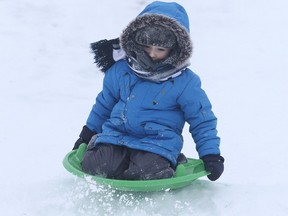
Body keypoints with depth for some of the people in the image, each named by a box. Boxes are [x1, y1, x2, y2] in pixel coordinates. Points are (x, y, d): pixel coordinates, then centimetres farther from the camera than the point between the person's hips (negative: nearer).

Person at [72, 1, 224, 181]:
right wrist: (88, 134, 29)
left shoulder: (185, 82, -3)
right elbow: (104, 104, 23)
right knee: (95, 165, -25)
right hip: (115, 137, 3)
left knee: (149, 171, -34)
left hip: (157, 144, -3)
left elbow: (202, 121, 5)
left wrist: (211, 155, -3)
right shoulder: (120, 70, 6)